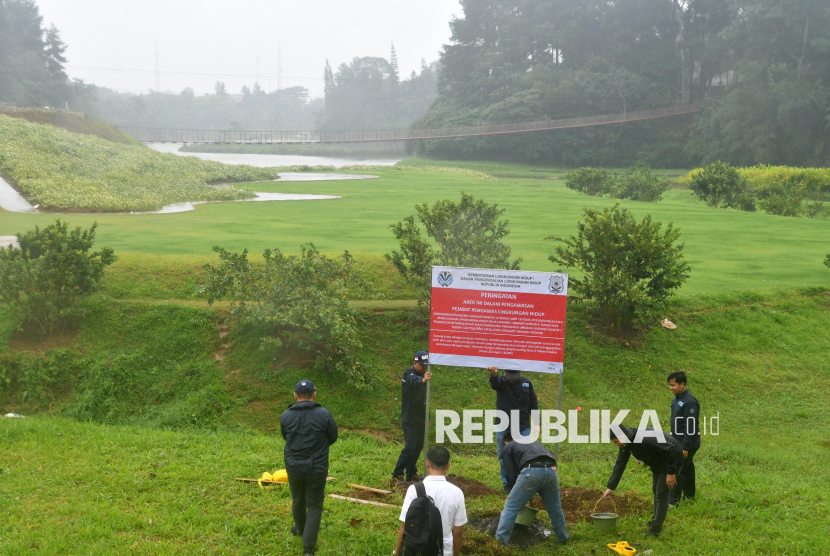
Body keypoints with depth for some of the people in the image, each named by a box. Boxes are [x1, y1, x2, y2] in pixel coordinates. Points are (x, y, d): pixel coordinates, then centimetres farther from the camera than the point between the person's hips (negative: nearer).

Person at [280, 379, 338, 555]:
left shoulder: (286, 416, -8)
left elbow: (286, 437, 8)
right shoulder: (323, 414, -14)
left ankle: (300, 529, 49)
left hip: (294, 467, 3)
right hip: (317, 469, -2)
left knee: (298, 501, 24)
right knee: (314, 506, 8)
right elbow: (332, 437, -1)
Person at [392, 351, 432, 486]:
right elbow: (414, 381, -41)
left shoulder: (422, 375, 13)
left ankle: (411, 473, 24)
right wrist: (423, 380, -64)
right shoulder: (409, 374, -15)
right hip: (410, 419, -9)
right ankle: (397, 475, -2)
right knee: (409, 448, -11)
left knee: (418, 447, 12)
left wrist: (426, 417, 21)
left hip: (420, 419, 9)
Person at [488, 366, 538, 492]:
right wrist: (494, 375, -54)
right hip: (503, 428, 0)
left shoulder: (527, 383, 2)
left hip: (523, 428, 1)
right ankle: (507, 484, 20)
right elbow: (494, 384, -30)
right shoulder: (501, 382, -4)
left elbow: (533, 404, 10)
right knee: (504, 457, 7)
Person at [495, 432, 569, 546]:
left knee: (511, 507, 6)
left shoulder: (508, 448, 23)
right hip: (551, 470, 5)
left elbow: (511, 475, 15)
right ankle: (563, 539, 39)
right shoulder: (533, 442, 39)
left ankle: (499, 541, 3)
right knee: (555, 508, 24)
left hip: (531, 472, -5)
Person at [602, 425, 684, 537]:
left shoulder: (645, 439, -36)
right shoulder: (626, 444, -7)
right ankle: (655, 523, 34)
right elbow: (620, 465, -1)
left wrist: (671, 472, -27)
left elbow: (670, 449, -32)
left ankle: (655, 530, -5)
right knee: (656, 491, 20)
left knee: (661, 494, -9)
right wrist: (610, 487, -4)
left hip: (671, 459, -10)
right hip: (657, 463, 10)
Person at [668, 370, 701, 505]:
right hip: (678, 443, 10)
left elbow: (691, 426, -23)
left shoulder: (689, 402, -22)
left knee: (677, 471, -8)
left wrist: (686, 447, -21)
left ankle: (673, 502, -3)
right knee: (687, 470, 19)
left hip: (687, 443, -9)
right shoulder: (677, 398, 8)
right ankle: (689, 496, 30)